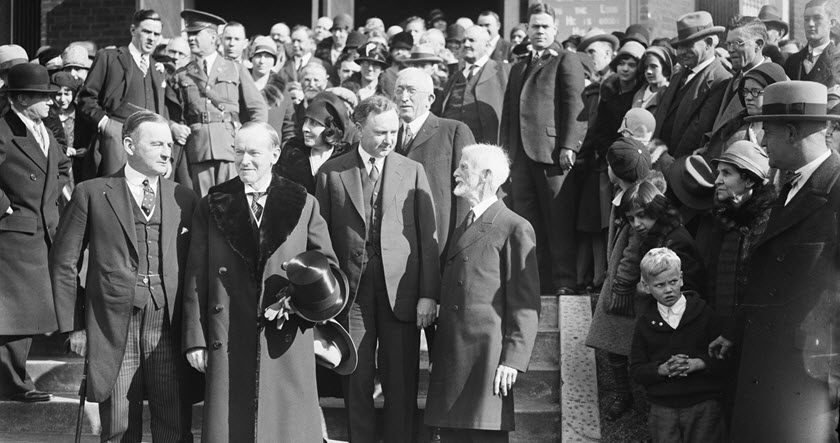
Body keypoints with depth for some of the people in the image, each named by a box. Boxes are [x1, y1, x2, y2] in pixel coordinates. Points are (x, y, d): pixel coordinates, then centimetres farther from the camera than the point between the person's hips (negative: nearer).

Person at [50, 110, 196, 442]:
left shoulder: (184, 199, 10)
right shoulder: (91, 194, 4)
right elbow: (64, 262, 6)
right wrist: (73, 325, 0)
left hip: (169, 329, 2)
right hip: (113, 328, -1)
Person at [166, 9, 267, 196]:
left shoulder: (236, 70, 12)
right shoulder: (180, 77, 14)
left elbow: (258, 109, 10)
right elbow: (171, 114, 13)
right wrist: (174, 127, -8)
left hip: (232, 146, -1)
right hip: (197, 150, 1)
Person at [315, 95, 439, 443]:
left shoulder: (413, 171, 6)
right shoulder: (332, 172, 5)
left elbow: (428, 237, 3)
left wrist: (428, 294, -4)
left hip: (400, 290, 0)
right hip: (350, 290, 0)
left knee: (401, 383, 3)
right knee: (356, 381, 5)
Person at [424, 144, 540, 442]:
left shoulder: (515, 229, -6)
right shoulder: (464, 226, 20)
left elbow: (525, 305, -9)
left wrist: (513, 359, -14)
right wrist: (438, 350, 14)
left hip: (487, 354, -8)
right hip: (450, 356, 8)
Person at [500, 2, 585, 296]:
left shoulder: (566, 62, 1)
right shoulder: (519, 68, 23)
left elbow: (573, 106, -7)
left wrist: (568, 147, -16)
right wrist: (505, 149, 12)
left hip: (552, 151, -6)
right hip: (521, 154, 7)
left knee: (559, 221, -5)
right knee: (527, 222, 6)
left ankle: (564, 281, -1)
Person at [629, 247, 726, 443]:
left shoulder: (703, 312, 0)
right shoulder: (645, 322, 4)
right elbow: (636, 370, 2)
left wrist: (698, 363, -17)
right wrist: (663, 369, -15)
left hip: (704, 404, -1)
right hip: (663, 408, 1)